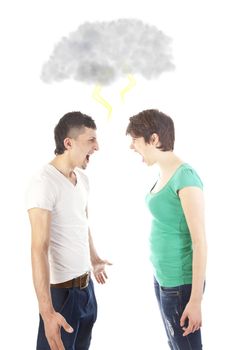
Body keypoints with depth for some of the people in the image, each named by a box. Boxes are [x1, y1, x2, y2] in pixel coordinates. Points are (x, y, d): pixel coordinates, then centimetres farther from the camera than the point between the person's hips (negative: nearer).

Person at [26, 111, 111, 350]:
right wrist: (46, 311, -33)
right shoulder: (44, 183, -22)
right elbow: (39, 249, -27)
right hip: (61, 289, -8)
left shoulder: (82, 179, 5)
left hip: (86, 284, 8)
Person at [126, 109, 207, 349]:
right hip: (162, 275, 9)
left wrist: (196, 300, -20)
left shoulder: (185, 176, -21)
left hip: (180, 282, -9)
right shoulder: (164, 174, 5)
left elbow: (200, 242, -21)